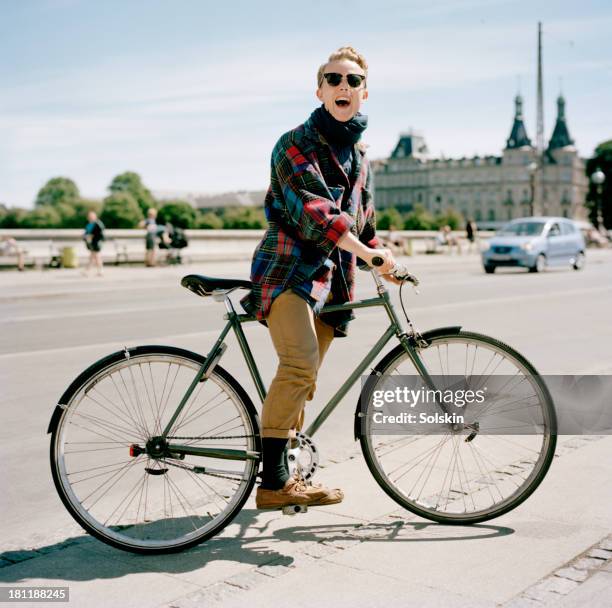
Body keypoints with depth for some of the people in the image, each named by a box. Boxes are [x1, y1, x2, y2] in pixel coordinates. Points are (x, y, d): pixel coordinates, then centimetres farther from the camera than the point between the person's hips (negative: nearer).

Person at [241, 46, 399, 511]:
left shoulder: (359, 156, 19)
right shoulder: (296, 144, -5)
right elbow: (311, 208, -20)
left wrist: (384, 264, 19)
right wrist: (368, 252, -28)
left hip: (329, 281, 7)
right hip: (287, 268, -7)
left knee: (302, 379, 7)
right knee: (300, 366, -24)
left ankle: (280, 480, 17)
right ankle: (274, 481, -17)